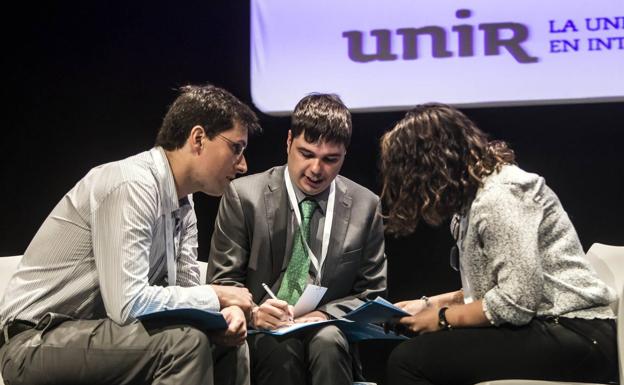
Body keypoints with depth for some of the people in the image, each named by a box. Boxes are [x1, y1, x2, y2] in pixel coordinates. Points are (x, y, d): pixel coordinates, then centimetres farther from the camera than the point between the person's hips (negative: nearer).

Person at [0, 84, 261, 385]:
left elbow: (186, 287, 9)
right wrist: (216, 296, -17)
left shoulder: (182, 200, 7)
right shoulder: (132, 185, -22)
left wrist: (225, 311, -13)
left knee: (228, 343, 4)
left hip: (94, 331, 9)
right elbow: (127, 303, -29)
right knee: (186, 342, -27)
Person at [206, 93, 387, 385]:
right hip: (261, 332, -1)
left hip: (327, 329, 2)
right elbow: (223, 282, 0)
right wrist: (252, 312, -21)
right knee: (281, 347, -35)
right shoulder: (244, 196, -1)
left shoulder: (365, 206, 5)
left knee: (328, 341, -33)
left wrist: (327, 314, -11)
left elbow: (371, 292, 9)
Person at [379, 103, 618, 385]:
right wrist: (432, 304, 15)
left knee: (408, 360, -17)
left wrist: (443, 317, -8)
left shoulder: (498, 196, -15)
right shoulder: (478, 193, 16)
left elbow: (516, 302, -21)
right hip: (547, 328, 9)